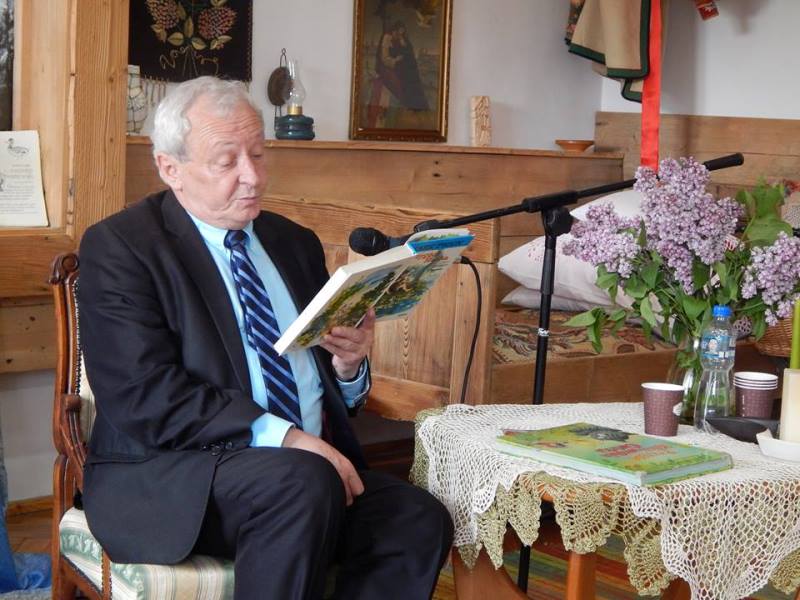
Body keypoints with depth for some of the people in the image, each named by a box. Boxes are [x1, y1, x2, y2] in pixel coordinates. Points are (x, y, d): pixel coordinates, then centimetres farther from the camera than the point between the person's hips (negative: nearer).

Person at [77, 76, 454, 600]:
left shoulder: (297, 243, 17)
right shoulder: (120, 246, -2)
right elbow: (144, 398, -15)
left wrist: (348, 366, -3)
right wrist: (283, 437, -23)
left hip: (311, 460, 6)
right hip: (172, 474, -5)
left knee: (422, 523, -22)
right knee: (304, 483, -34)